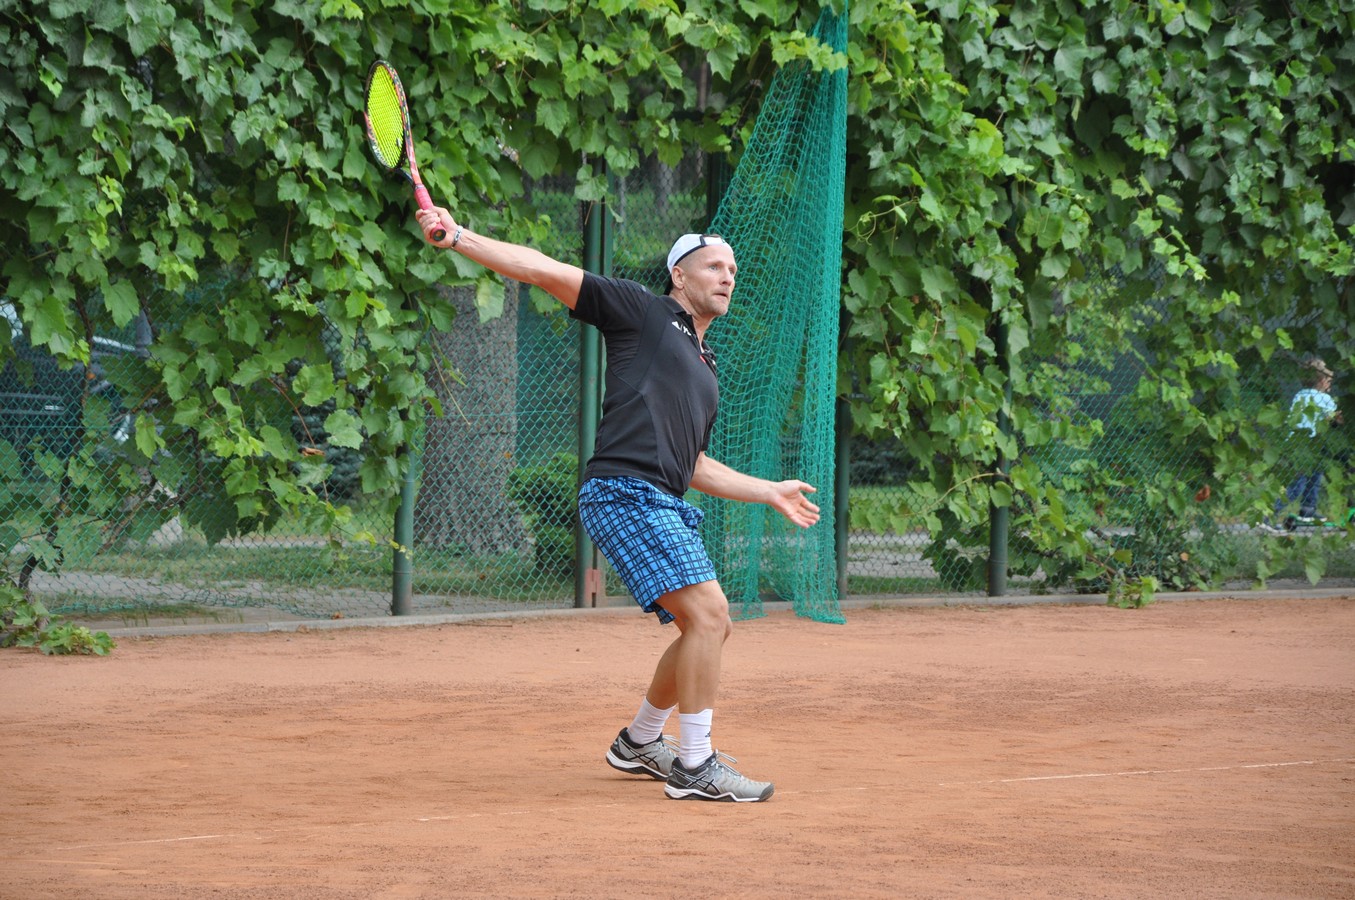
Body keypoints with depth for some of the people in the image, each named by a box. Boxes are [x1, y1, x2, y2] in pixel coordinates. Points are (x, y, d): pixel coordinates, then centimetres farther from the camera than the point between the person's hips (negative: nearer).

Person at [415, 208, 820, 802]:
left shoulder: (704, 368, 27)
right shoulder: (641, 311, 5)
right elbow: (545, 270, -2)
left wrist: (771, 493, 32)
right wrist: (457, 237, -13)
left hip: (667, 506, 9)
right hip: (624, 491, -9)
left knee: (712, 628, 15)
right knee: (708, 612, -18)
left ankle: (639, 742, 33)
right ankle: (694, 767, -13)